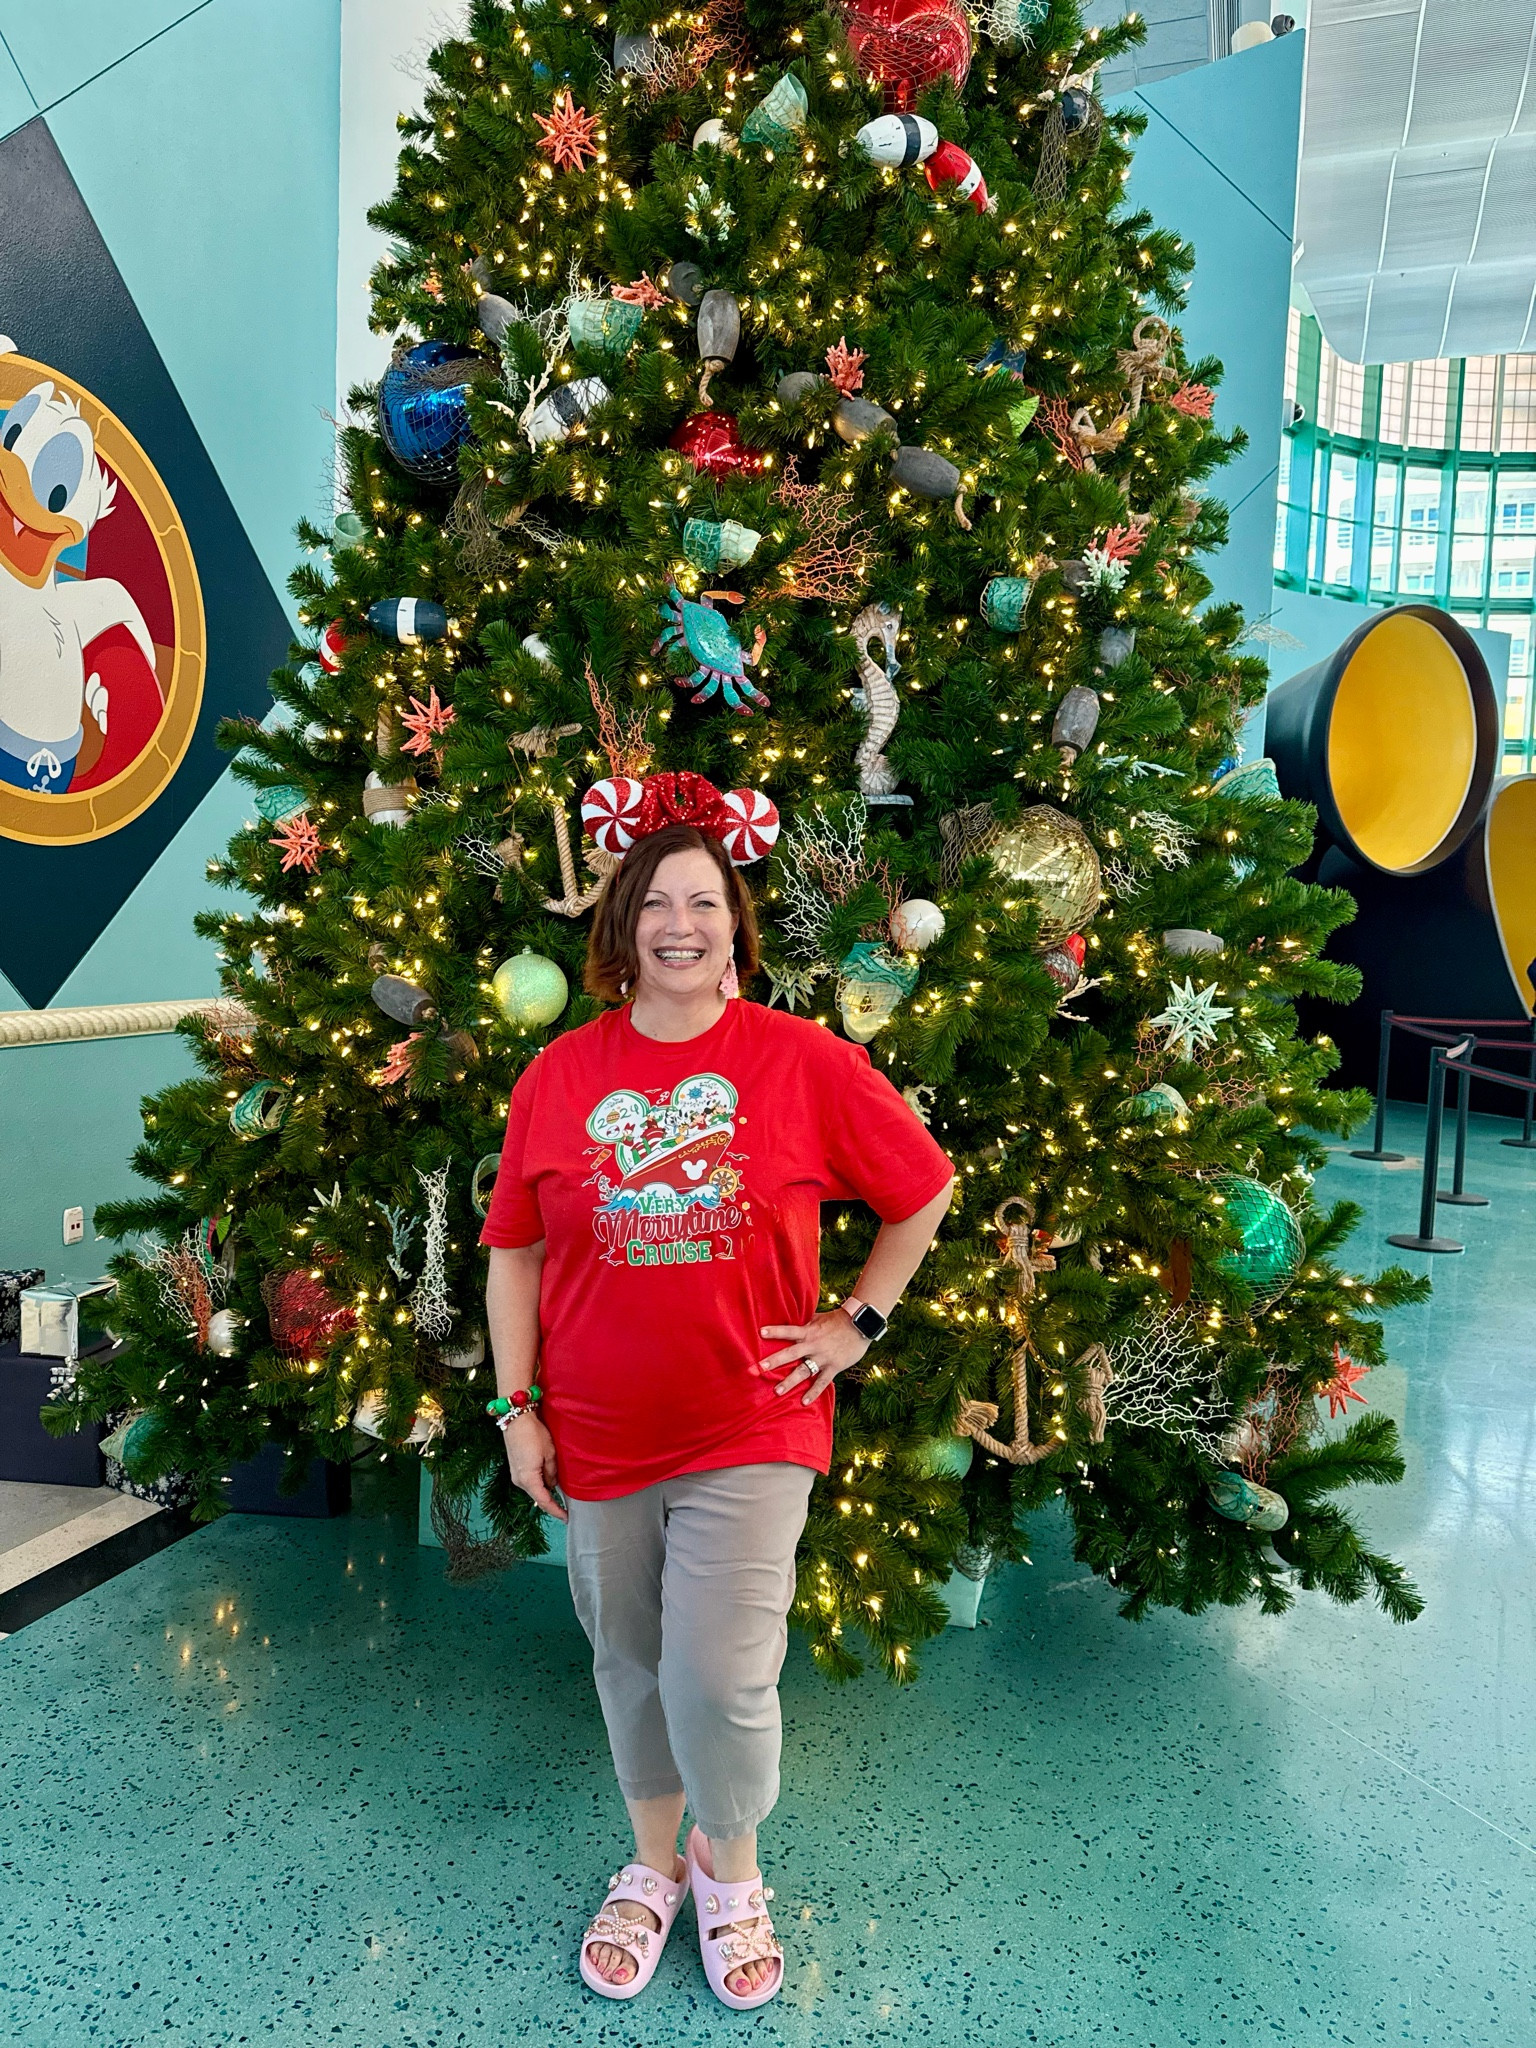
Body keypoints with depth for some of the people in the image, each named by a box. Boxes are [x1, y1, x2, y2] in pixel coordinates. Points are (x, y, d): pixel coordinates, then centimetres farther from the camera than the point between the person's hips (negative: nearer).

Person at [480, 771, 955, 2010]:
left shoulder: (804, 1061, -8)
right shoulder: (561, 1075, -2)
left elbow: (926, 1194, 2)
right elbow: (513, 1252, 3)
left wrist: (858, 1323, -1)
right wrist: (517, 1407, 1)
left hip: (749, 1431, -2)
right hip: (598, 1438, 3)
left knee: (721, 1678, -4)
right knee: (629, 1668, 17)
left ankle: (731, 1875, 29)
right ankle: (655, 1866, 44)